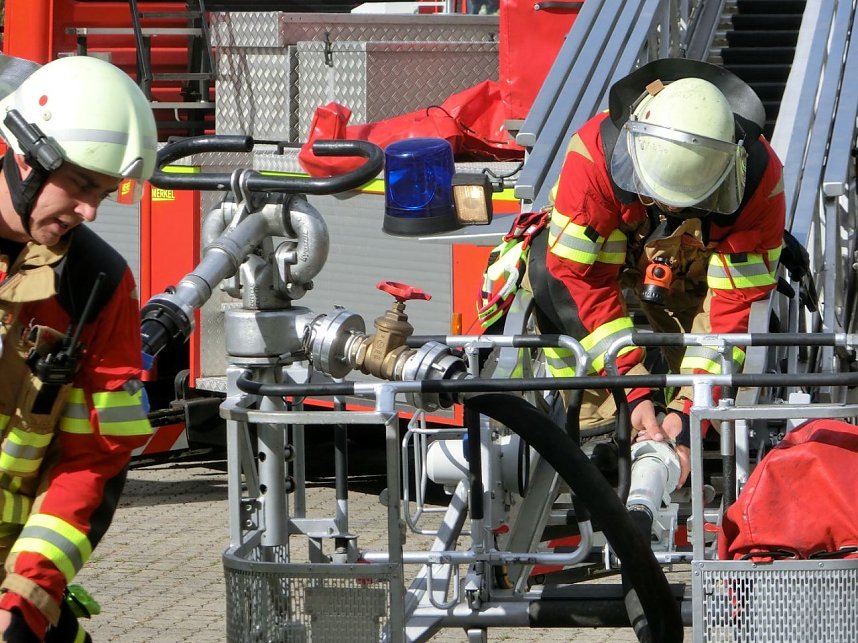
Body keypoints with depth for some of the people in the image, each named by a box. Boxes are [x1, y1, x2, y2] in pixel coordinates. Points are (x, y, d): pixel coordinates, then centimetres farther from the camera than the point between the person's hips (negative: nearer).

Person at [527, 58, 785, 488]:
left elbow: (737, 302, -31)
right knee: (548, 268, -31)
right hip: (619, 262, 1)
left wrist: (688, 411, -40)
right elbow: (582, 278, -33)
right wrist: (635, 392, -39)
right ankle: (597, 425, -18)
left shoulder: (759, 177, -34)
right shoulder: (595, 151, -38)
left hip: (697, 280, -1)